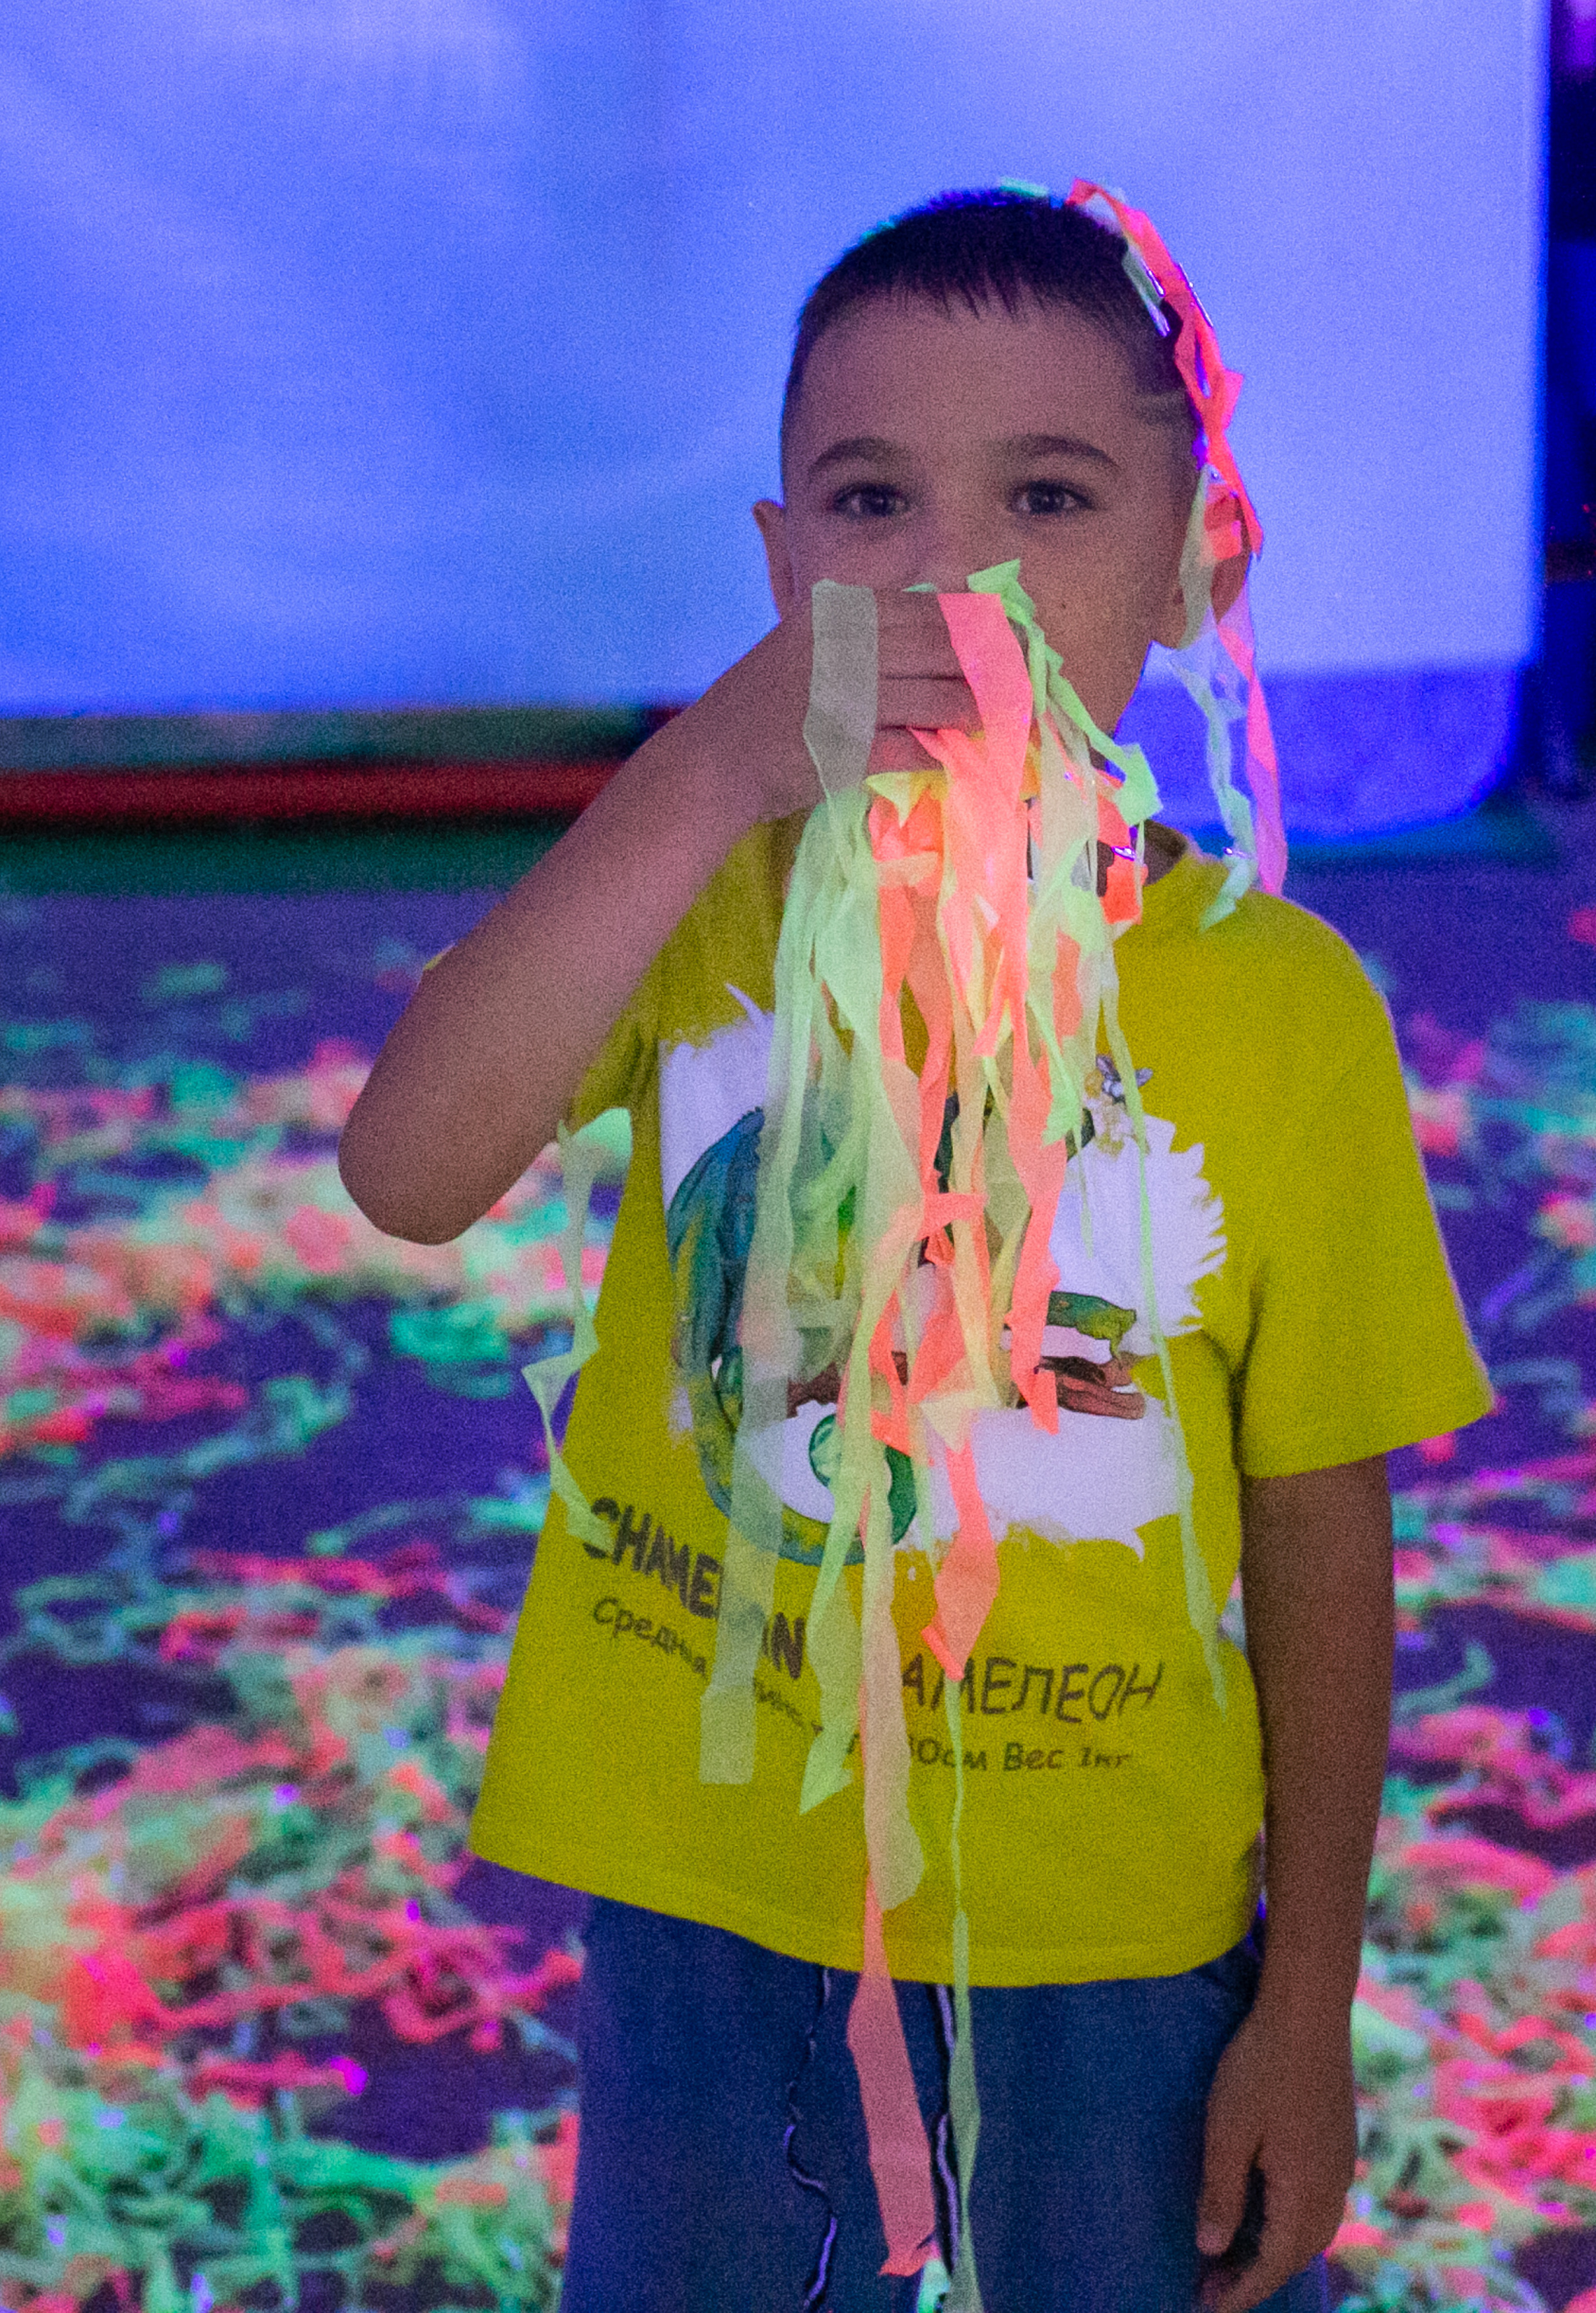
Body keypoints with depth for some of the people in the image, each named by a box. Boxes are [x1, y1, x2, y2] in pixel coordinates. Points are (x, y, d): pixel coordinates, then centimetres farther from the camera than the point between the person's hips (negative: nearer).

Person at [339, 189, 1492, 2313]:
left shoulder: (1283, 1007, -11)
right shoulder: (705, 894, -6)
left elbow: (1322, 1541, -5)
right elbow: (410, 1174, -25)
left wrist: (1309, 2005, -2)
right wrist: (703, 779, -33)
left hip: (1106, 1945, -1)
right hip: (705, 1908, 2)